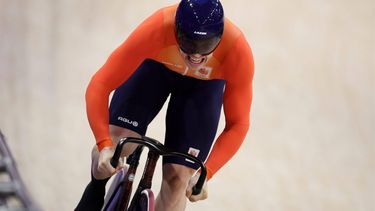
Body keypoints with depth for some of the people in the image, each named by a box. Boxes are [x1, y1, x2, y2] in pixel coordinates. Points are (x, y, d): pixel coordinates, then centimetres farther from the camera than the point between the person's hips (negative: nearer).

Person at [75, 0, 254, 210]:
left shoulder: (238, 51, -38)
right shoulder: (156, 29, -41)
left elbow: (238, 124, -26)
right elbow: (99, 86, -37)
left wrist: (205, 173, -37)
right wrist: (104, 145, -48)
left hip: (204, 85, 0)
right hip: (155, 66, 0)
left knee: (177, 178, -9)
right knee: (117, 141, -20)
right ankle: (95, 192, 15)